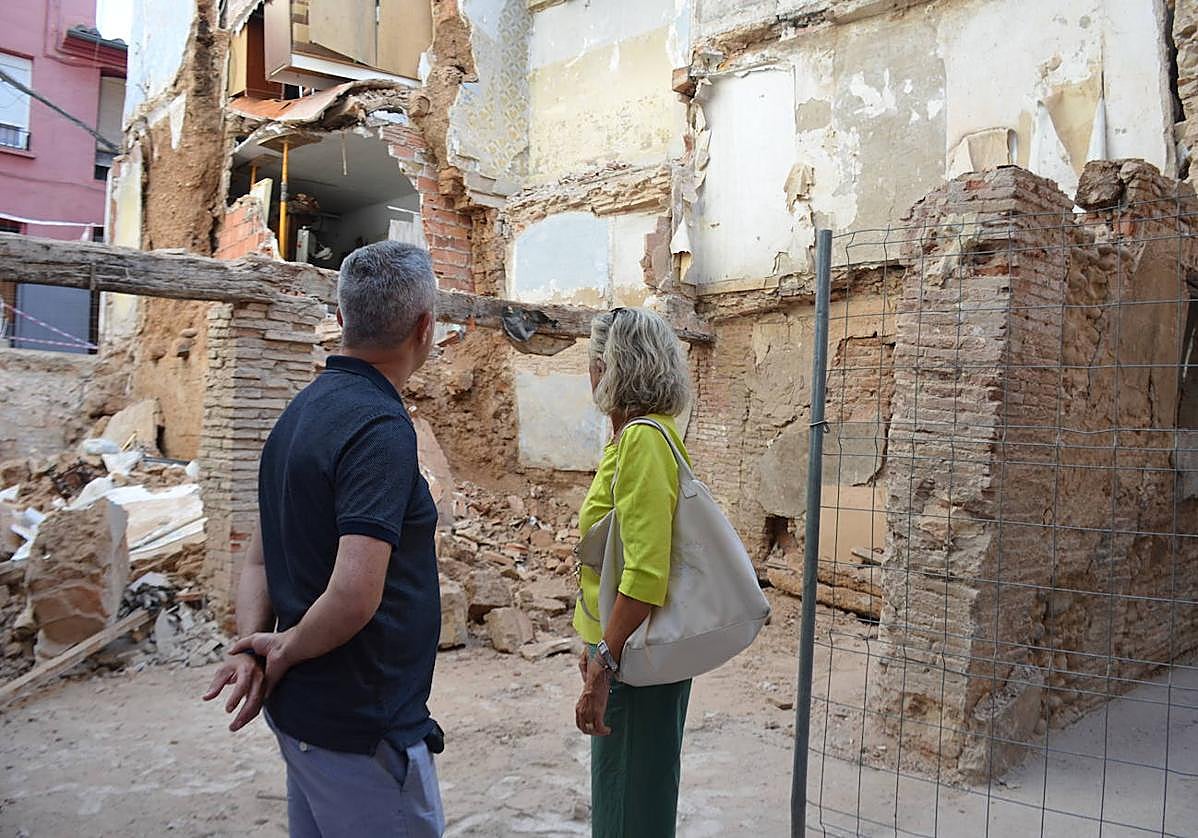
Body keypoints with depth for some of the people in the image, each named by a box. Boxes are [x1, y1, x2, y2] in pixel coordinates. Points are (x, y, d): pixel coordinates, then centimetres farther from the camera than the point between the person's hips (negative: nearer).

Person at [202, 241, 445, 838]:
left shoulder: (301, 411, 7)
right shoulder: (381, 429, -23)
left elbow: (260, 559, 10)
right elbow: (354, 596, -30)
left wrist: (250, 647, -3)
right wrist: (284, 652, -13)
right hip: (362, 727, -9)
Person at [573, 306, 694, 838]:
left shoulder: (643, 439, -19)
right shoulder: (635, 435, 12)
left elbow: (646, 572, -27)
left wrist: (603, 664, -25)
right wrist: (597, 647, 22)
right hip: (623, 647, 10)